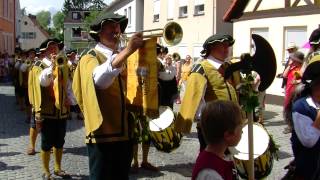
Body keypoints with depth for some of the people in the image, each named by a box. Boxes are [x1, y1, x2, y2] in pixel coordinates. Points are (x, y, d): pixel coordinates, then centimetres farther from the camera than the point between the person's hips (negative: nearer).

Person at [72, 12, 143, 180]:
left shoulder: (124, 58, 13)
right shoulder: (89, 58, -6)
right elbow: (99, 79, -31)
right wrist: (127, 50, -38)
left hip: (125, 131, 6)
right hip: (103, 132, -6)